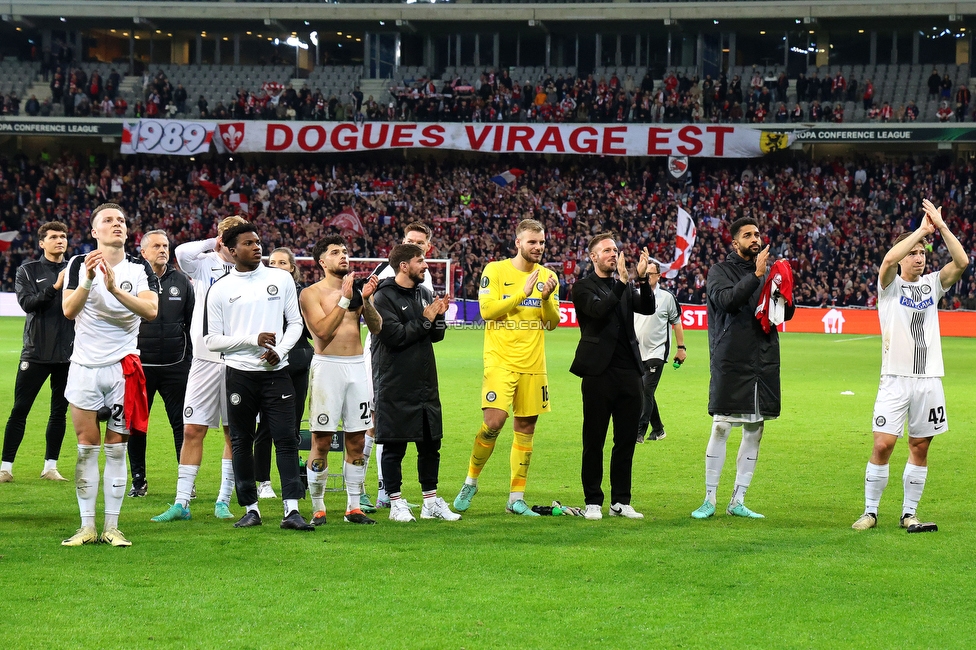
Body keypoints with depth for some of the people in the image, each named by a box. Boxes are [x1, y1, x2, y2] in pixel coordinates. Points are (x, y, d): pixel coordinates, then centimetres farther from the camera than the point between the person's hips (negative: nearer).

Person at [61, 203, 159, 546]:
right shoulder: (80, 264, 1)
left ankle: (112, 527, 6)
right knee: (87, 447, 1)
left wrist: (115, 289, -27)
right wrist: (88, 280, -27)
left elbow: (151, 310, -15)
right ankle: (87, 527, 5)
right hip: (85, 366, 0)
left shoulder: (140, 268, 1)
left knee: (116, 448, 2)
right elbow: (68, 310, -12)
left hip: (123, 366, 0)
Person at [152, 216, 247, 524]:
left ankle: (223, 500, 14)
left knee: (235, 433, 5)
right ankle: (181, 502, 1)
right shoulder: (204, 264, 3)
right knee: (192, 429, -2)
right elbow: (182, 252, -18)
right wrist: (213, 243, -7)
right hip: (206, 358, 0)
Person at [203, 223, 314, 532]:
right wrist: (253, 339, -12)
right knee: (241, 442, 4)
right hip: (239, 375, 0)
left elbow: (295, 321, 10)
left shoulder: (281, 278, 6)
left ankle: (291, 509, -10)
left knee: (287, 439, -7)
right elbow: (212, 340, 0)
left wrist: (280, 350, -7)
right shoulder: (220, 289, 1)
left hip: (276, 372, 1)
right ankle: (250, 509, 13)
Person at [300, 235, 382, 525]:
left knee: (357, 440, 5)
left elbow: (376, 327, 3)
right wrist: (345, 299, -14)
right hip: (327, 367, -5)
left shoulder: (356, 289, 13)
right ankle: (318, 507, 2)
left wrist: (365, 299, -12)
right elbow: (323, 330, -14)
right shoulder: (312, 293, 0)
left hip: (357, 367, 5)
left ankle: (354, 506, 12)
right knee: (321, 441, -4)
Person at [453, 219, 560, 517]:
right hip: (500, 361, -4)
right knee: (493, 421, -16)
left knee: (525, 428, 5)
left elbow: (552, 322, 7)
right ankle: (471, 481, 6)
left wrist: (547, 298, -12)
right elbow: (487, 310, -12)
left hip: (533, 365, 4)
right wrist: (523, 292, -16)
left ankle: (516, 498, 12)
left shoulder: (547, 276, 10)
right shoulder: (495, 270, -2)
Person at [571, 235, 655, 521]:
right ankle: (593, 502, 8)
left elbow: (648, 308, 1)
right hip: (599, 371, -5)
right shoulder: (584, 288, 0)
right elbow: (599, 310, -18)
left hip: (628, 371, 5)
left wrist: (643, 279, -12)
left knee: (627, 440, 7)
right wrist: (622, 281, -20)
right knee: (594, 441, 1)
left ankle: (621, 502, 14)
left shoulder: (624, 287, 16)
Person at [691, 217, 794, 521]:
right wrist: (756, 275, -20)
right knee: (720, 428, -5)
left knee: (754, 431, 6)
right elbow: (727, 300, -18)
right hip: (731, 362, -5)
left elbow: (787, 313, 13)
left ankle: (738, 501, 13)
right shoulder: (721, 271, 1)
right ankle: (709, 499, 3)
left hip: (764, 363, 5)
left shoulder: (769, 271, 14)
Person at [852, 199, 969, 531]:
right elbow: (889, 259, -20)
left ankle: (909, 512, 14)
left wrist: (941, 226, -10)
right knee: (883, 444, -8)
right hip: (896, 378, -3)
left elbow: (962, 261, -5)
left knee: (920, 447, 5)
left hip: (929, 379, 3)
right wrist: (922, 229, -16)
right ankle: (870, 510, 3)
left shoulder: (932, 284, 11)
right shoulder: (890, 286, 2)